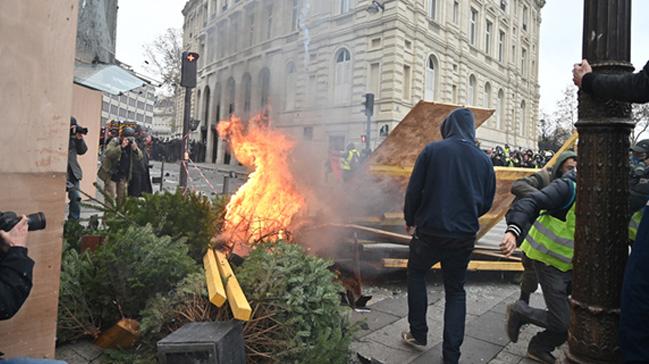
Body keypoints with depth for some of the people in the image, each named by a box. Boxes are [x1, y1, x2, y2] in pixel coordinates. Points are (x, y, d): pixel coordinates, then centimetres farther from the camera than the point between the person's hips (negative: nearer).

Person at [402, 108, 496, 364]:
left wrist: (410, 220, 8)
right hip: (464, 237, 3)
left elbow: (414, 191, -8)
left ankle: (418, 334, 26)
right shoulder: (484, 160, 2)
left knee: (416, 273, 21)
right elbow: (487, 203, 9)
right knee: (455, 290, 16)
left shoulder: (433, 150, -8)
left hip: (430, 231, -3)